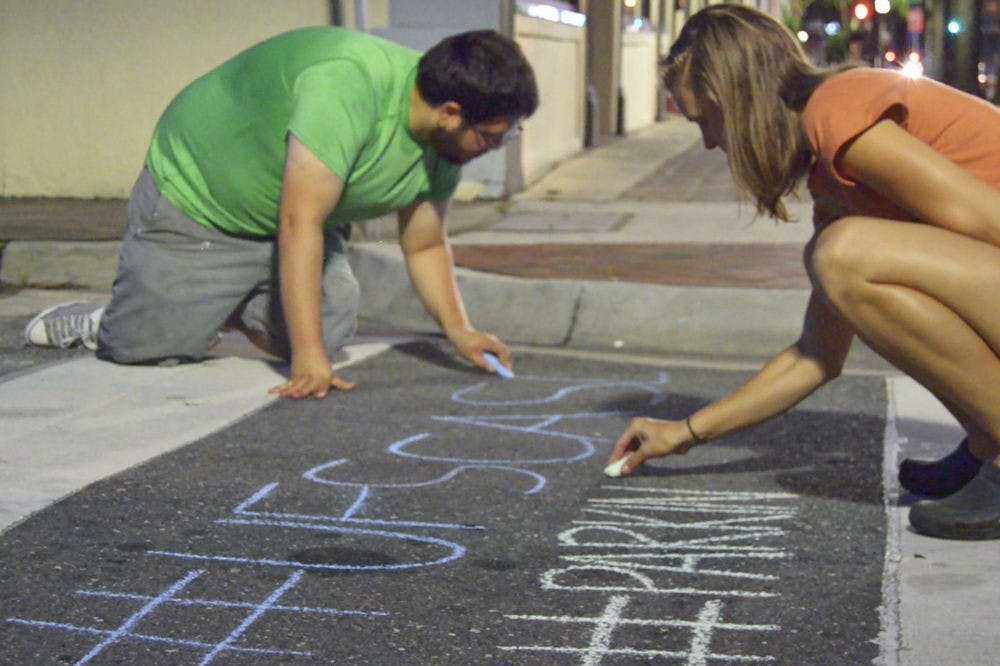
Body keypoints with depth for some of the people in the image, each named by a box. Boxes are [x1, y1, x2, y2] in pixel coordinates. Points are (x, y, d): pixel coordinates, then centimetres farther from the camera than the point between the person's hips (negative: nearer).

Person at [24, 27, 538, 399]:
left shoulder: (444, 142, -11)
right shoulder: (347, 85, -38)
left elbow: (424, 246, 3)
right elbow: (299, 223, -40)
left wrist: (459, 331, -8)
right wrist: (307, 358, -41)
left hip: (295, 222, 7)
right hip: (194, 195, -7)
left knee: (330, 332, -6)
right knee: (152, 347, -12)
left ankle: (224, 310, 20)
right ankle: (99, 323, 22)